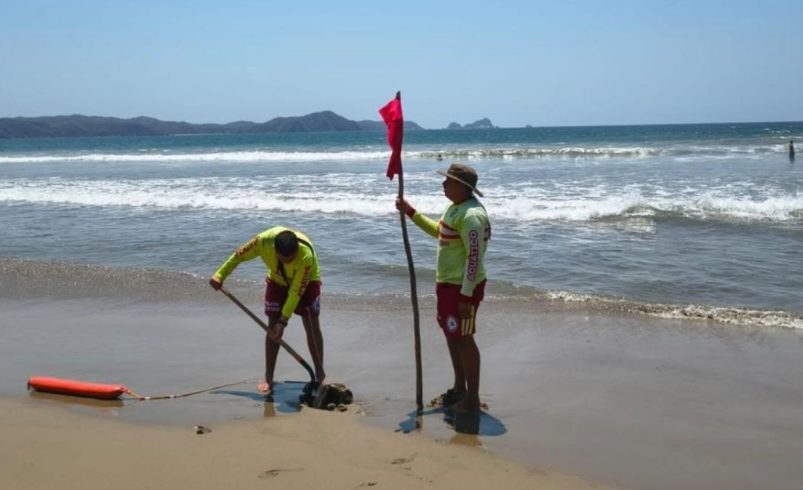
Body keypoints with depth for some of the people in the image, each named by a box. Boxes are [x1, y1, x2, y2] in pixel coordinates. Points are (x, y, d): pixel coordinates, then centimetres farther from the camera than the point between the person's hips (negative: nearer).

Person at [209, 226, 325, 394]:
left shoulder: (306, 255, -42)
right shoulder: (264, 241, -36)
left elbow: (296, 291, -35)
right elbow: (239, 255, -15)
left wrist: (283, 321, -35)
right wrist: (219, 275, -13)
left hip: (306, 281, -2)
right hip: (277, 280, 2)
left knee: (312, 327, -6)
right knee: (272, 327, -3)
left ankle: (320, 376, 4)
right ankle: (268, 378, 3)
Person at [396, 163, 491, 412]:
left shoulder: (470, 216, -23)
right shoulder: (455, 207, 10)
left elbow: (475, 257, -26)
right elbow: (438, 231, 28)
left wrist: (466, 296, -27)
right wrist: (411, 212, 23)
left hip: (463, 287, -10)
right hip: (447, 282, 10)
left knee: (463, 339, -3)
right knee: (451, 334, 18)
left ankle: (472, 399, 7)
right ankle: (459, 388, 32)